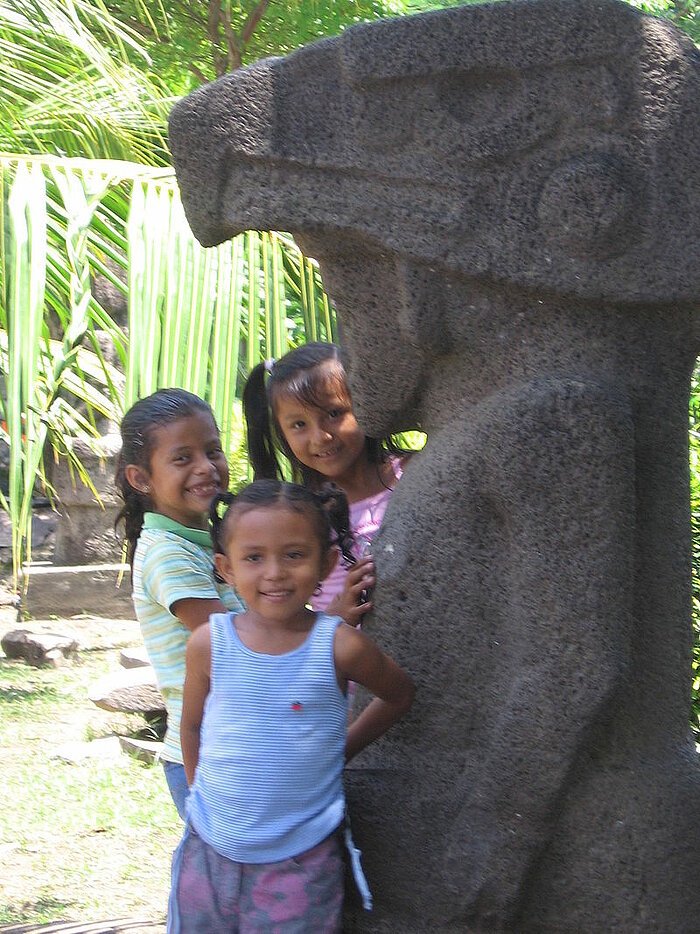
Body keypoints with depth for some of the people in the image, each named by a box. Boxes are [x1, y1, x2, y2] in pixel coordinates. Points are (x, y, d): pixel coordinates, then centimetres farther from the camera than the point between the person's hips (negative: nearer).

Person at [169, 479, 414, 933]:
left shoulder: (340, 647, -13)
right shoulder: (209, 643, -7)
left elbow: (400, 695, 6)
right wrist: (202, 794, 13)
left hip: (302, 863, -2)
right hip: (210, 850, 2)